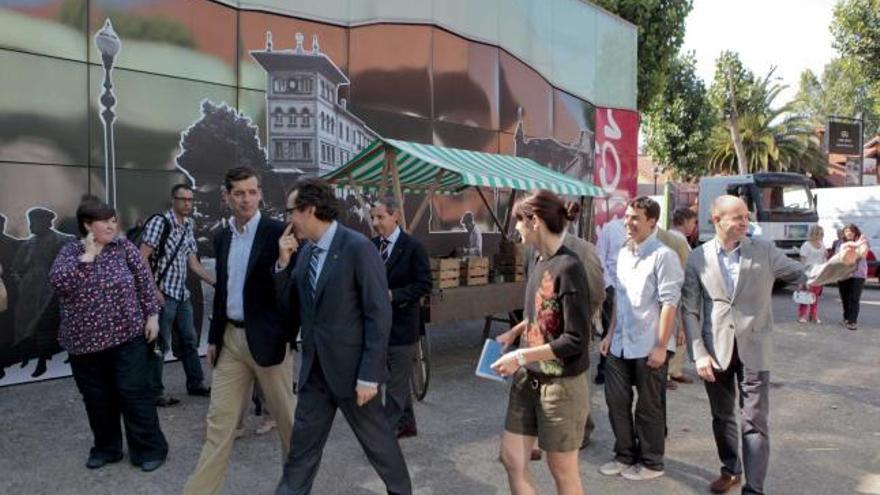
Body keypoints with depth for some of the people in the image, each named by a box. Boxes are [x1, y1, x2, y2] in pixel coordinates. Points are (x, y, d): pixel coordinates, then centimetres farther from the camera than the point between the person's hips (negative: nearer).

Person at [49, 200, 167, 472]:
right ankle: (106, 448, 30)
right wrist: (87, 256, -18)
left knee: (134, 393, 0)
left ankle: (149, 449, 12)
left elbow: (145, 282, 2)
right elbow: (58, 282, -17)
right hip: (85, 342, 2)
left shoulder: (124, 246, -1)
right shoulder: (69, 251, 0)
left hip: (126, 336, -2)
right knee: (97, 398, 12)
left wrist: (152, 315, -2)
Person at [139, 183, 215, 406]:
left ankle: (195, 383, 27)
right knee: (160, 344, -1)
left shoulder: (188, 227, 10)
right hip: (163, 293, -8)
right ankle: (155, 392, 9)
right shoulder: (159, 222, -11)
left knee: (190, 340, 15)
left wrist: (216, 282, 9)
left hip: (182, 294, 8)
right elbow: (142, 258, -14)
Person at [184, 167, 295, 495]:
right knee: (219, 420, 8)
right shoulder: (222, 237, 10)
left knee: (286, 417, 9)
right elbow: (221, 290, 17)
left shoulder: (278, 232, -9)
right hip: (230, 337, 5)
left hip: (267, 337, -5)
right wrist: (214, 337, 16)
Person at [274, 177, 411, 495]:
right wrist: (284, 263, -3)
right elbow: (290, 309, 10)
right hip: (314, 368, 6)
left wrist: (369, 375, -18)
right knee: (302, 448, 12)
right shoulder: (305, 252, 7)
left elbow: (379, 315, -17)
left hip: (350, 367, -6)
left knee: (377, 440, 12)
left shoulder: (358, 248, -16)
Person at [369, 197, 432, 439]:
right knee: (398, 378, 18)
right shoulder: (372, 245, 5)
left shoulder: (413, 247, -10)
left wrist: (392, 295, -19)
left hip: (402, 322, -6)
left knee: (397, 381, 2)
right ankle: (407, 423, 32)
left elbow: (424, 285, -12)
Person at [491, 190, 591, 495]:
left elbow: (576, 340, -23)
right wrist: (514, 332, 8)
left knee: (562, 470, 10)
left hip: (561, 384, -8)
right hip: (528, 380, 8)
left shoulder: (568, 268, -21)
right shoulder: (539, 262, 4)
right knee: (511, 459, 12)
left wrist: (521, 356, -21)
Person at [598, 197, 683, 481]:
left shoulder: (662, 255, -13)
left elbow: (669, 302, -17)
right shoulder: (624, 254, 10)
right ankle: (625, 455, 31)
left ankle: (651, 463, 25)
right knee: (616, 401, 13)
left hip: (649, 346, -7)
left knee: (649, 407, 7)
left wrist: (661, 346, -19)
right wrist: (610, 334, 16)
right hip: (621, 343, 7)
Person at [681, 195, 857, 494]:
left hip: (753, 350, -1)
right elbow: (690, 311, -2)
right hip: (716, 350, 1)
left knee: (755, 423, 0)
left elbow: (805, 277, 0)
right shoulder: (698, 258, -3)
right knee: (722, 417, 17)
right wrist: (699, 353, -8)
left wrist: (843, 262, -17)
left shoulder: (764, 250, -1)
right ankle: (730, 470, 38)